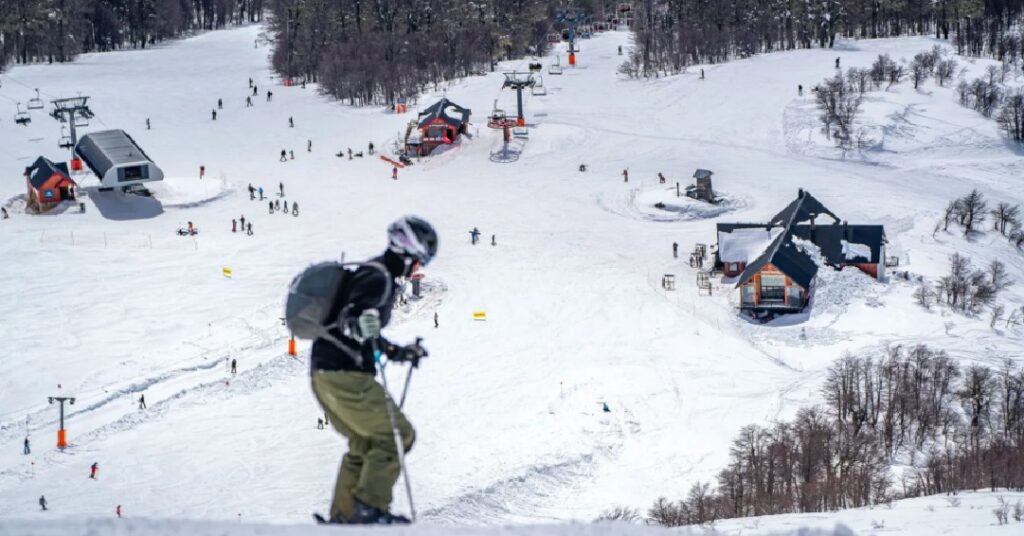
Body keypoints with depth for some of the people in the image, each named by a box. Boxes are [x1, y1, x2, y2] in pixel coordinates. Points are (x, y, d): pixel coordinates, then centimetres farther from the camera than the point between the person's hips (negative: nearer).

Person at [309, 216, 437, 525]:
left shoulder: (375, 274, 20)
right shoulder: (379, 278, -12)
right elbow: (348, 318, -24)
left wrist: (399, 353, 36)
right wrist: (361, 324, -45)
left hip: (325, 373, 10)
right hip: (345, 375, -10)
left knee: (365, 442, 20)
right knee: (397, 435, -4)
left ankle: (343, 516, 16)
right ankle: (369, 508, -8)